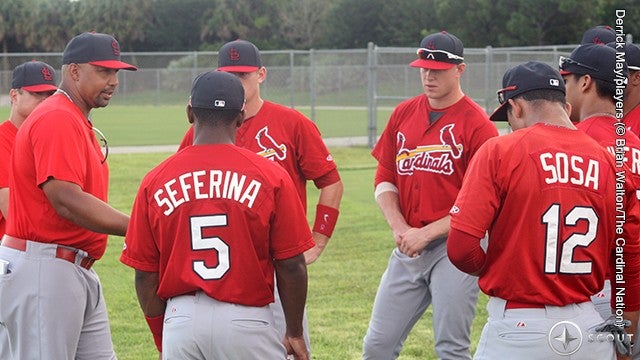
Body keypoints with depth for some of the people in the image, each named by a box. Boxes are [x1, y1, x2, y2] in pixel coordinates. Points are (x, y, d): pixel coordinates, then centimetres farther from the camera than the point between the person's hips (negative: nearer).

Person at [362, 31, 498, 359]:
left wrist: (427, 234, -14)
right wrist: (400, 228, -4)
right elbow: (384, 179, 13)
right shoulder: (403, 114, 11)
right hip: (407, 247, 6)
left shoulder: (478, 125, -7)